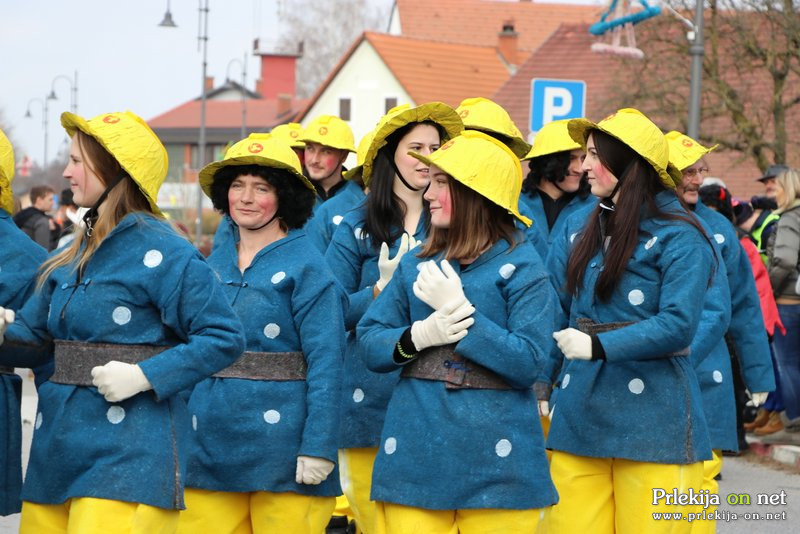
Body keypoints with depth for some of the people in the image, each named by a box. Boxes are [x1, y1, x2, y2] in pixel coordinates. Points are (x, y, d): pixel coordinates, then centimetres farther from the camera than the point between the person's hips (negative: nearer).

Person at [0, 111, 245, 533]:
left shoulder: (163, 254, -9)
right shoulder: (73, 257, 15)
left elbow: (224, 338, -13)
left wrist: (144, 375, -18)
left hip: (129, 455, -8)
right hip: (57, 445, 8)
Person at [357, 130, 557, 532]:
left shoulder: (521, 266, -4)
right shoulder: (417, 265, 11)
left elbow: (528, 362, -13)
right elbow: (369, 342, 7)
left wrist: (460, 310, -16)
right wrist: (419, 336, -13)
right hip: (416, 453, 4)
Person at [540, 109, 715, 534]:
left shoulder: (678, 236, -6)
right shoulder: (578, 229, 12)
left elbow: (678, 326, -15)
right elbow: (550, 307, 11)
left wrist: (599, 345, -21)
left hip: (651, 419, -5)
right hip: (578, 415, 5)